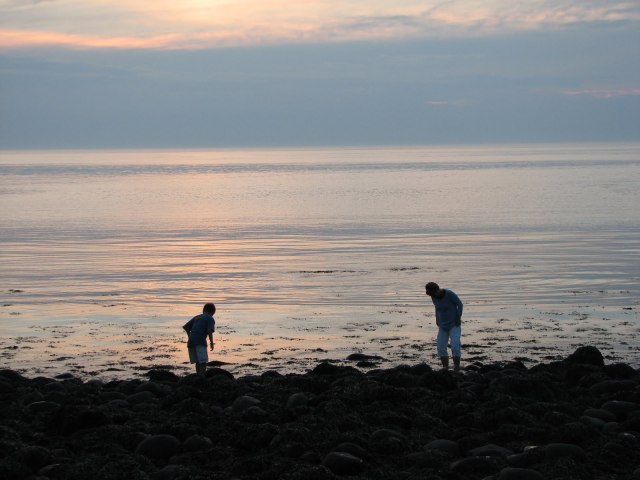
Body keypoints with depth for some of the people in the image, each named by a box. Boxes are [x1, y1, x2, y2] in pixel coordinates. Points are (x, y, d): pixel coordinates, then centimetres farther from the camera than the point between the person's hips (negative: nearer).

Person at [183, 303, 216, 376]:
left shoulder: (196, 317, 24)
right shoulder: (210, 319, 5)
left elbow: (185, 327, 22)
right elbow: (210, 331, -11)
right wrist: (211, 342, -1)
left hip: (191, 342, 7)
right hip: (200, 342, -7)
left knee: (198, 362, 15)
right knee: (203, 362, -11)